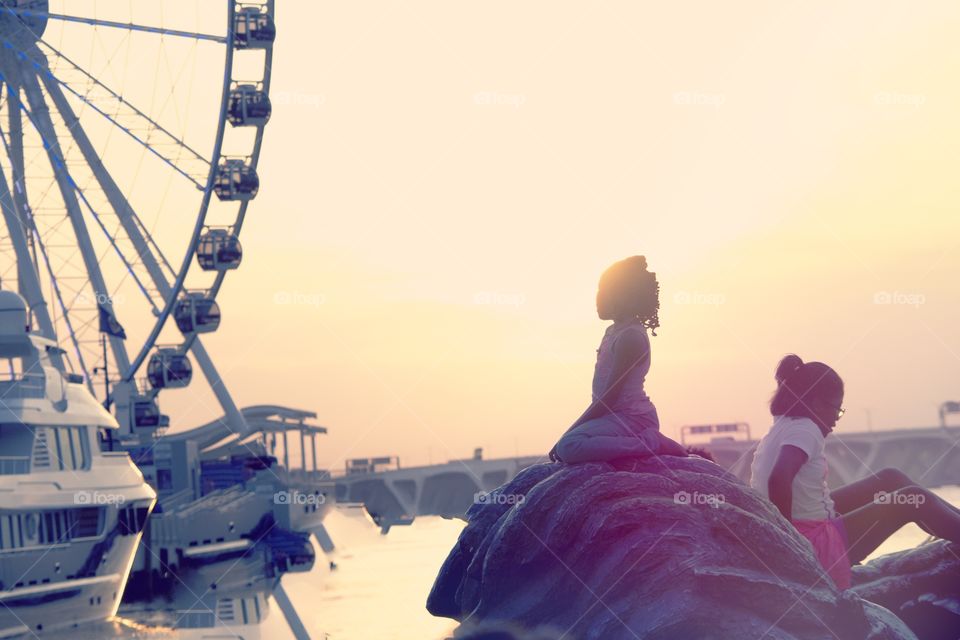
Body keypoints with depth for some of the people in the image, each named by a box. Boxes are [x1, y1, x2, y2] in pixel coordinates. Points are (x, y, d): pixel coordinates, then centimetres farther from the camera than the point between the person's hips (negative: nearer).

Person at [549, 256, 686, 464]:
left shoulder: (630, 337, -16)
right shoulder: (612, 331, 14)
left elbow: (609, 397, -19)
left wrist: (568, 434, -16)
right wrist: (572, 431, 13)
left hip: (632, 419, -10)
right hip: (617, 415, 10)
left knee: (568, 447, -28)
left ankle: (650, 444, -17)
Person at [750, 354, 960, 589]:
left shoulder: (780, 429, 11)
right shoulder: (804, 430, -18)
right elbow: (779, 480, -33)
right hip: (814, 547, -10)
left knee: (890, 478, 18)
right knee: (913, 500, -2)